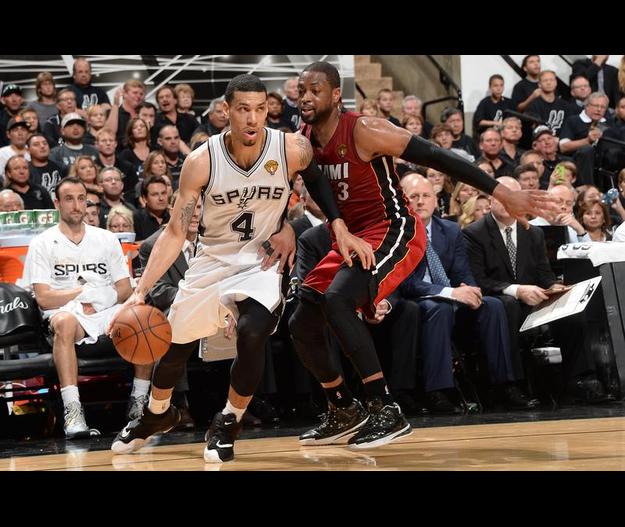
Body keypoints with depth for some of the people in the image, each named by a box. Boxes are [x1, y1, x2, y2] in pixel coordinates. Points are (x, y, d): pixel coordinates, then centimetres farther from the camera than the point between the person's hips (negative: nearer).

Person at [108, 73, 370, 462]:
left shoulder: (293, 150, -20)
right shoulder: (201, 162, -21)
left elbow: (317, 180, 6)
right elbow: (175, 233, -15)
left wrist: (340, 228, -6)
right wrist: (141, 291, -24)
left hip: (263, 262, -1)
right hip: (213, 260, 2)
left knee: (252, 333, -28)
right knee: (175, 342, 13)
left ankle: (229, 424, -4)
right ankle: (157, 415, 45)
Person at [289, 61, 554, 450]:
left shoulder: (363, 131, -20)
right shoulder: (302, 141, 1)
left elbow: (436, 157, -19)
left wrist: (503, 194, -21)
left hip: (392, 232, -8)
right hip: (350, 237, 8)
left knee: (335, 300, -30)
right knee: (302, 324, 4)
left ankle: (388, 411, -27)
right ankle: (345, 411, 25)